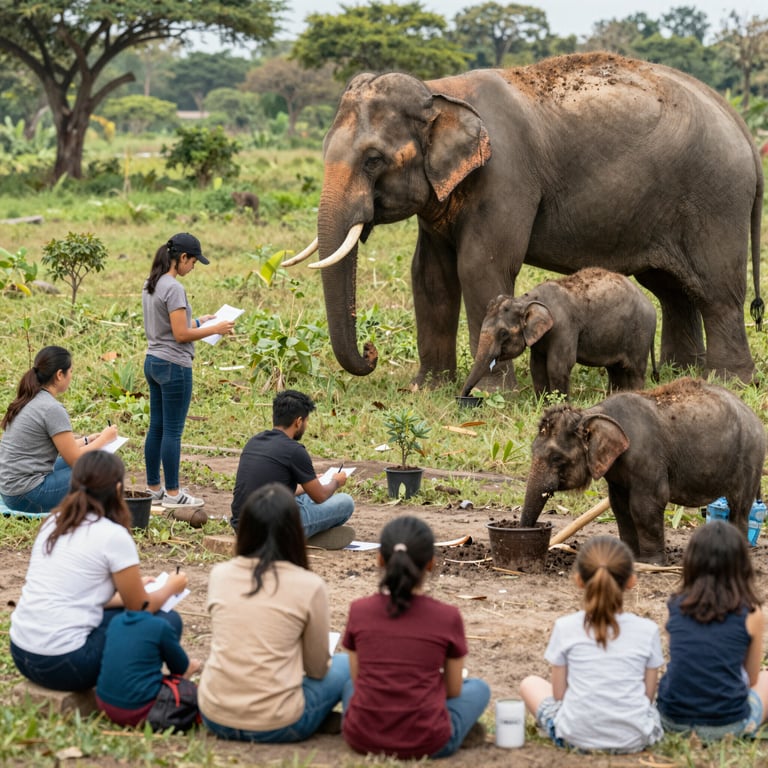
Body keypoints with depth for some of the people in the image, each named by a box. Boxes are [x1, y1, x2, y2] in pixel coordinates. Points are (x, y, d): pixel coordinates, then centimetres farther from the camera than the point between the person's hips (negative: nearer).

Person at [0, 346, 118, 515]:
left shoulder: (28, 401, 9)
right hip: (27, 497, -10)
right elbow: (75, 459, -11)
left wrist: (87, 440, 14)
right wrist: (103, 439, 3)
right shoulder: (52, 409, -17)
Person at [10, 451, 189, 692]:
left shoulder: (53, 522, 10)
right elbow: (141, 609, 2)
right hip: (63, 664, -7)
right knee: (168, 621, 6)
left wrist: (130, 592, 36)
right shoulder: (113, 535, -10)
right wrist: (171, 587, 22)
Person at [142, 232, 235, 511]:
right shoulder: (173, 288, -19)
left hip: (153, 362, 9)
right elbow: (181, 334, -19)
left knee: (156, 428, 14)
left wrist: (198, 321, 17)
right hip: (174, 366, -9)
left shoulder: (151, 285, 9)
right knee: (173, 432, -2)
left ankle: (153, 488, 21)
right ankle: (172, 494, 4)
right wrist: (215, 329, -9)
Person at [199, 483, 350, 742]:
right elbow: (317, 669, 2)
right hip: (274, 725, -3)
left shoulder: (219, 575, 2)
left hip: (214, 716, 4)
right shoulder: (309, 585, -9)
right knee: (346, 664, 22)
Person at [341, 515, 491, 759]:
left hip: (361, 738, 2)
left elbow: (358, 678, 6)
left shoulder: (359, 611, -4)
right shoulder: (448, 618, -8)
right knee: (478, 688, 25)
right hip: (426, 743, -2)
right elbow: (453, 690, 3)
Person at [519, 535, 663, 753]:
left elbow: (558, 694, -1)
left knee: (530, 684, 23)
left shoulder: (566, 628, -6)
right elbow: (648, 696, 2)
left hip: (576, 737, -2)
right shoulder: (647, 630, -4)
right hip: (635, 740, 3)